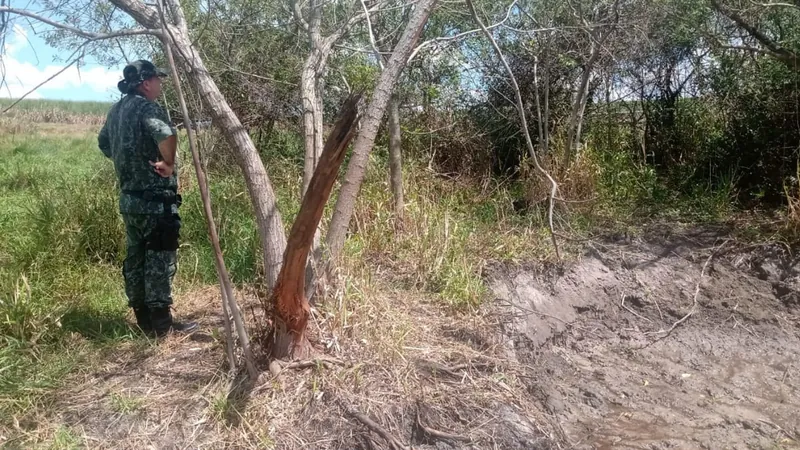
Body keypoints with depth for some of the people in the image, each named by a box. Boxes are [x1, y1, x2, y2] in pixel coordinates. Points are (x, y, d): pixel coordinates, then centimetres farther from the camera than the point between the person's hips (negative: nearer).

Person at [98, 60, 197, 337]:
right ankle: (162, 323, 3)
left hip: (128, 198, 9)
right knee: (160, 259, -3)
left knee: (135, 258, 13)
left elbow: (103, 143, 28)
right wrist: (168, 163, -21)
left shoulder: (115, 111, 13)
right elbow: (167, 135, -36)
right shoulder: (146, 107, -15)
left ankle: (144, 320, 23)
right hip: (154, 199, -9)